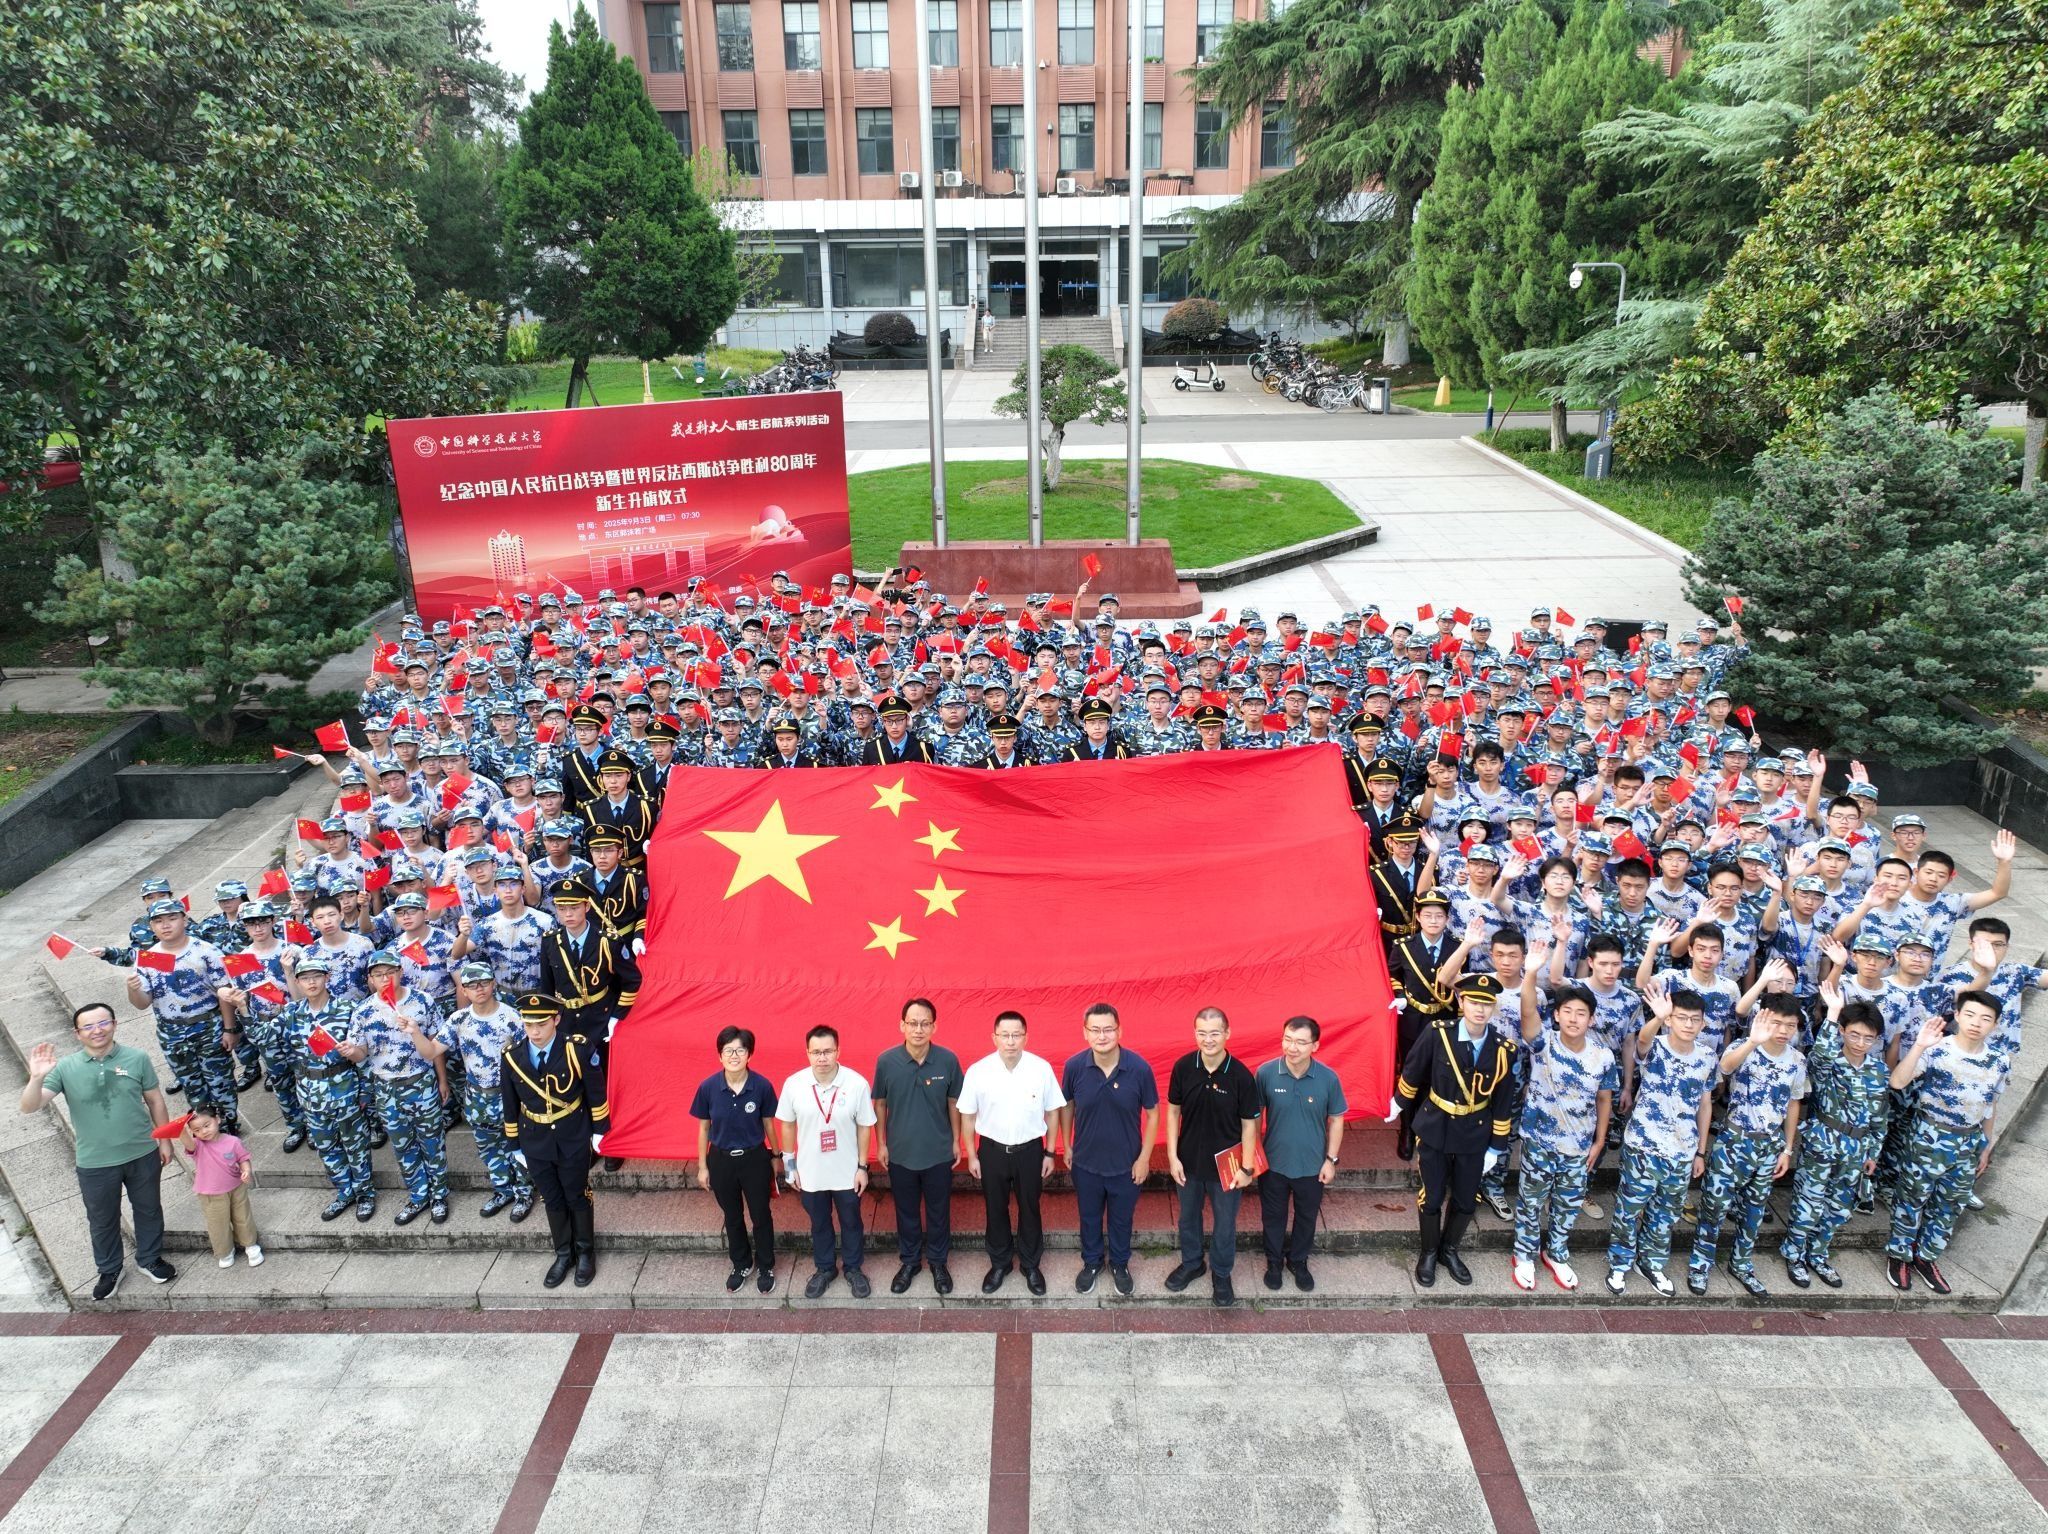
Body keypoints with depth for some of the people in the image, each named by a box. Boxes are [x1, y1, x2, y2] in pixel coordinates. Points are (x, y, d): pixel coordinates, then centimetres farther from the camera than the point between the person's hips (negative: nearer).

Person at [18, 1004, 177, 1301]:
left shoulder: (137, 1058, -10)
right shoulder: (65, 1068, -11)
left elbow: (154, 1100, 0)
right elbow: (29, 1107, -17)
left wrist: (164, 1139, 3)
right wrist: (36, 1078, -36)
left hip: (142, 1154, 0)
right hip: (95, 1164, 0)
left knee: (148, 1209, 20)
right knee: (102, 1220, 19)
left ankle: (150, 1259, 43)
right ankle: (109, 1271, 42)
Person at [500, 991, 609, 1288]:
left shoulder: (578, 1050, -21)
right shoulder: (511, 1056, -12)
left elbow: (596, 1092, -8)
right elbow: (509, 1105, 0)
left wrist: (598, 1129, -1)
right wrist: (516, 1145, 6)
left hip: (573, 1140, -2)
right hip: (535, 1143, 2)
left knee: (577, 1197, 14)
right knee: (552, 1200, 16)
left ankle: (585, 1253, 33)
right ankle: (563, 1254, 34)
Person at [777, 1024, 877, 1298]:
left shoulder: (857, 1084, -20)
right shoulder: (793, 1084, -15)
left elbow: (864, 1127, -8)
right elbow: (788, 1125, -1)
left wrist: (862, 1167, -5)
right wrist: (789, 1165, 3)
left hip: (847, 1172, -1)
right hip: (810, 1172, 1)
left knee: (851, 1223, 19)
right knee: (819, 1224, 21)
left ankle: (852, 1268, 42)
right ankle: (824, 1269, 43)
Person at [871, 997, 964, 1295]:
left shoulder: (948, 1060, -14)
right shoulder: (886, 1061, -13)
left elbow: (954, 1102, -1)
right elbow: (880, 1104, 0)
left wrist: (956, 1141, 3)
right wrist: (881, 1144, 2)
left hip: (939, 1153, 0)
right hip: (900, 1153, 0)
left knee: (939, 1211, 16)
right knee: (906, 1212, 18)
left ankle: (938, 1262, 36)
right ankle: (909, 1261, 38)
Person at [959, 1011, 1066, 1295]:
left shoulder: (1042, 1069, -15)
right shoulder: (978, 1071, -15)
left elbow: (1052, 1112, -3)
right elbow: (968, 1115, -3)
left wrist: (1049, 1153, 0)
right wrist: (972, 1155, 0)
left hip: (1030, 1150, 0)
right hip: (992, 1150, 0)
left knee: (1029, 1209, 16)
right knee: (996, 1210, 17)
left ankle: (1031, 1265, 37)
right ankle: (999, 1263, 38)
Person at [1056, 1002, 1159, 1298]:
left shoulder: (1139, 1068, -22)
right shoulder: (1074, 1066, -18)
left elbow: (1152, 1113, -9)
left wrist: (1144, 1157, -8)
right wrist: (1066, 1147, 6)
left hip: (1126, 1164, -1)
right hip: (1085, 1162, 1)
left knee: (1121, 1219, 21)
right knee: (1089, 1217, 23)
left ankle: (1120, 1265, 47)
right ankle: (1091, 1263, 48)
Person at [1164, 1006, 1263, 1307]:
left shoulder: (1241, 1075, -21)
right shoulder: (1183, 1067, -15)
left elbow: (1249, 1123, -11)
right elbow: (1173, 1111, -3)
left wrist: (1247, 1168, -8)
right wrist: (1172, 1156, -5)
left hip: (1226, 1165, -2)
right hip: (1189, 1161, 2)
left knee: (1224, 1224, 17)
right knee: (1188, 1217, 23)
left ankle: (1221, 1275, 40)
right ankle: (1191, 1263, 48)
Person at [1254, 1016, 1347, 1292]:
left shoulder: (1328, 1078, -18)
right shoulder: (1265, 1073, -19)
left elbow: (1336, 1120, -4)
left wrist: (1331, 1159, -3)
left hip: (1312, 1165, 1)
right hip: (1273, 1162, 0)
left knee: (1306, 1217, 21)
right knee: (1273, 1216, 19)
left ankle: (1298, 1261, 45)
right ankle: (1274, 1261, 43)